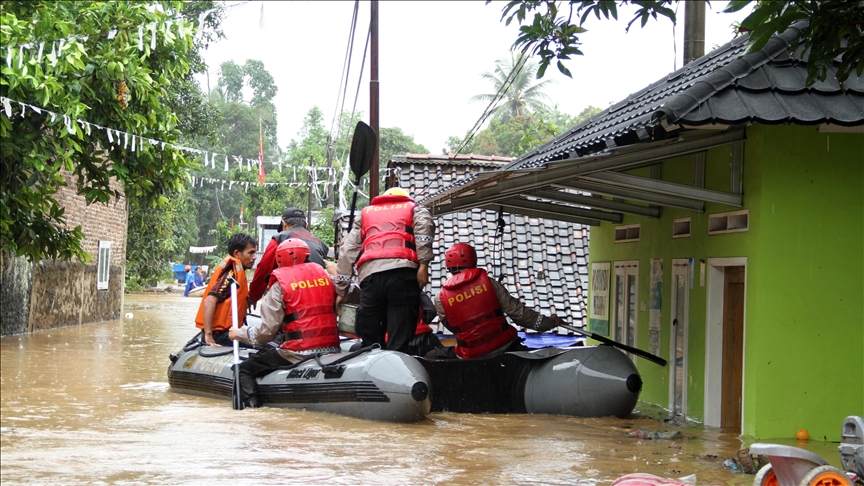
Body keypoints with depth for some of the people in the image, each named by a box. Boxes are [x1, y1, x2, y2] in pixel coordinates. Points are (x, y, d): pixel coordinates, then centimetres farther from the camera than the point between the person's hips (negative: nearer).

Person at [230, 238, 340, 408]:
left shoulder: (280, 285, -5)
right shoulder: (325, 276, 9)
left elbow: (267, 332, -8)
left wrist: (239, 334, 8)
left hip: (299, 353, -6)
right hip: (332, 348, 6)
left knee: (244, 369, 9)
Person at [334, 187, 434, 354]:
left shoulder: (366, 213, 34)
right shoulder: (413, 207, 27)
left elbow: (347, 251, 26)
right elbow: (424, 225, 2)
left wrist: (340, 290, 25)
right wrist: (423, 264, -5)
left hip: (370, 275, 2)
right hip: (403, 273, -2)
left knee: (371, 343, 9)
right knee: (399, 344, -7)